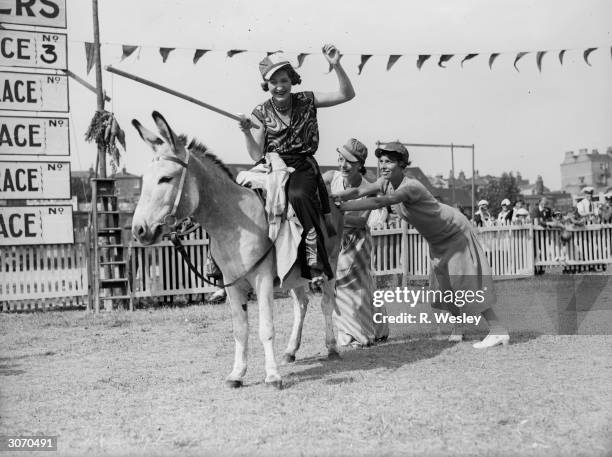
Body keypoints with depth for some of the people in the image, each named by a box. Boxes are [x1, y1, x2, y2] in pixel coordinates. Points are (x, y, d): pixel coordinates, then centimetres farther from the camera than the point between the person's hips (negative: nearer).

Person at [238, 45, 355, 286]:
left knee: (298, 195, -37)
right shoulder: (261, 113, 6)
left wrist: (336, 66, -12)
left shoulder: (306, 101, 5)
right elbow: (257, 155, 0)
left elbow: (347, 94, 1)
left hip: (303, 166, -2)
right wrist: (247, 133, -17)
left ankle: (315, 262, -35)